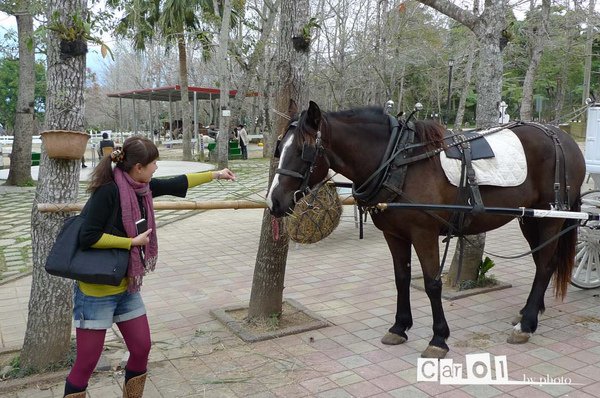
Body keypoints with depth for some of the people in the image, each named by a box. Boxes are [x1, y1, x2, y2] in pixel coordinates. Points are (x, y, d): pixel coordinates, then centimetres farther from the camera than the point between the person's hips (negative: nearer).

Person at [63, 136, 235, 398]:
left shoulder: (141, 187, 1)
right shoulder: (108, 190, -22)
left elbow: (177, 184, 14)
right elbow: (88, 237, -24)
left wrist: (215, 175, 23)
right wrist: (133, 241, -17)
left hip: (127, 287, 8)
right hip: (97, 290, -8)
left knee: (141, 349, 14)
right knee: (87, 362, 3)